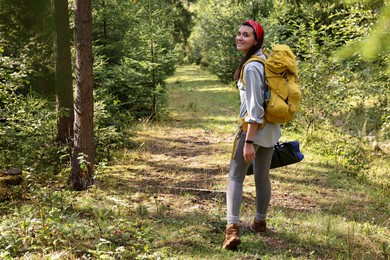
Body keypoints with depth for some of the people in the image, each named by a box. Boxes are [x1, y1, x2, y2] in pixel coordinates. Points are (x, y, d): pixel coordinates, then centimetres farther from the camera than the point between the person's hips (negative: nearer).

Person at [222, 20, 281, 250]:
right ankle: (260, 222, 33)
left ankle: (233, 228, -14)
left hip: (254, 127, -8)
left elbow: (255, 108, -23)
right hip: (270, 128, 8)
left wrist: (248, 141, -23)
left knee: (235, 177, -3)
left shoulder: (251, 68, -20)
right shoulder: (266, 58, 6)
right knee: (262, 177, 19)